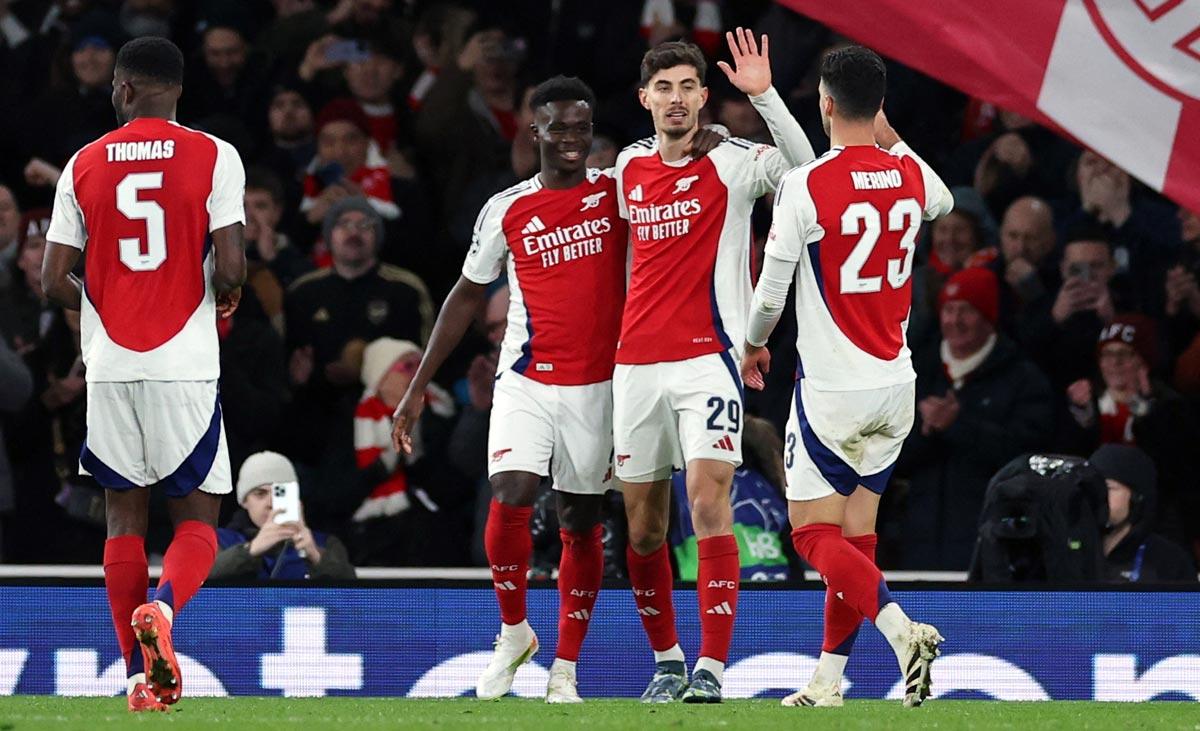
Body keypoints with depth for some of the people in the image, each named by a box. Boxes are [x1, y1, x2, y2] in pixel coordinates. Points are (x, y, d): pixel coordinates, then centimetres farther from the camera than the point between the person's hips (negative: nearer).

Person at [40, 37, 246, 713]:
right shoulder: (214, 157, -3)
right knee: (198, 518, 6)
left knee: (126, 517, 12)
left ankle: (142, 678, 9)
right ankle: (164, 605, -25)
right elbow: (230, 266, -12)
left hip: (110, 368, 2)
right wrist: (228, 297, 11)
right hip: (185, 366, -2)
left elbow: (55, 281, 3)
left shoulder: (85, 166, 4)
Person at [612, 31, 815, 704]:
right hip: (636, 363, 5)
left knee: (709, 498, -19)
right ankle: (667, 659, 24)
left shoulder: (731, 162, -4)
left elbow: (803, 167, -23)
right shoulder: (629, 166, 12)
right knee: (643, 527, 8)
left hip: (708, 358, -5)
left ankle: (712, 667, -20)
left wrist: (763, 95, -30)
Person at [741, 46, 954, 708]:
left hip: (831, 390, -6)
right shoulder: (910, 176, 2)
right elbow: (943, 203, 29)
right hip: (895, 385, 6)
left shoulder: (804, 184, -15)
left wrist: (753, 344, 12)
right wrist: (892, 140, 33)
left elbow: (770, 291, -8)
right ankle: (826, 681, 14)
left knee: (815, 535, -1)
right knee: (855, 535, 13)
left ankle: (901, 629, -24)